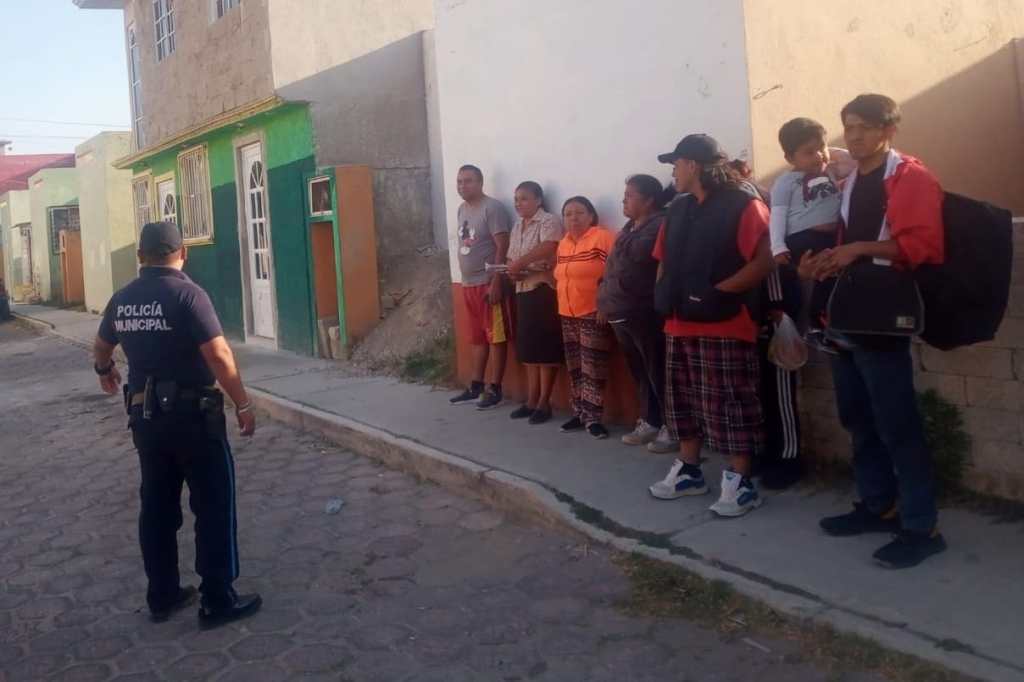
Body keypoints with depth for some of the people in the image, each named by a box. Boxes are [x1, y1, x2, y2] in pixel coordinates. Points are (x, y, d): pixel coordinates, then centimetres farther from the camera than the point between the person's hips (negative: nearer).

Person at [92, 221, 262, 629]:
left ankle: (162, 596, 25)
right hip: (191, 414, -7)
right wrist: (243, 405, -13)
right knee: (214, 507, 3)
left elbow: (101, 347, 25)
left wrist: (105, 373, 47)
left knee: (157, 506, 15)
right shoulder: (187, 294, -15)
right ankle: (218, 601, 7)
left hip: (145, 415, 7)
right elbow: (219, 356, -23)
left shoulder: (122, 300, 7)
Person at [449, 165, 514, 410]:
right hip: (468, 284, 8)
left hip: (488, 283, -8)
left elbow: (503, 247, -16)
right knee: (477, 338, 15)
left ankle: (494, 389, 3)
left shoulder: (492, 208, -11)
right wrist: (466, 280, 16)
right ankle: (476, 386, 23)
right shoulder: (462, 209, 14)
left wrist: (496, 282, -20)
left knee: (495, 337, -2)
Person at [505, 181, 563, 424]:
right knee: (528, 347, 11)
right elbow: (511, 258, 20)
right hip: (523, 290, 8)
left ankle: (544, 403, 2)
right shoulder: (517, 227, 18)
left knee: (546, 347, -4)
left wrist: (520, 262, -24)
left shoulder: (549, 222, -8)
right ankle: (531, 400, 19)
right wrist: (512, 270, -3)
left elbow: (549, 247, -26)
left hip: (545, 289, -8)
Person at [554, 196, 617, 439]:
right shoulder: (564, 243, 13)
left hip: (594, 314, -7)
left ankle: (593, 418, 2)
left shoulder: (603, 237, -11)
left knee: (593, 368, -4)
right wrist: (563, 299, 13)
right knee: (575, 368, 12)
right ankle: (579, 414, 21)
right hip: (568, 315, 8)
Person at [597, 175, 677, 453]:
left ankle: (671, 428, 5)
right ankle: (649, 423, 25)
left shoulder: (659, 226, -11)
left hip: (644, 314, -9)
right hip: (621, 314, 9)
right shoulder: (629, 229, 19)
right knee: (639, 373, 15)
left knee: (658, 374, -3)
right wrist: (606, 299, 16)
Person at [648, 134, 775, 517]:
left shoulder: (743, 205, -10)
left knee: (729, 405, -4)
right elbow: (665, 261, 22)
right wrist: (664, 295, 4)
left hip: (725, 324, -8)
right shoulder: (678, 209, 14)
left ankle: (740, 483, 6)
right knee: (685, 401, 15)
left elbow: (764, 261, -18)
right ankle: (689, 471, 27)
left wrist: (718, 292, -20)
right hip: (680, 323, 8)